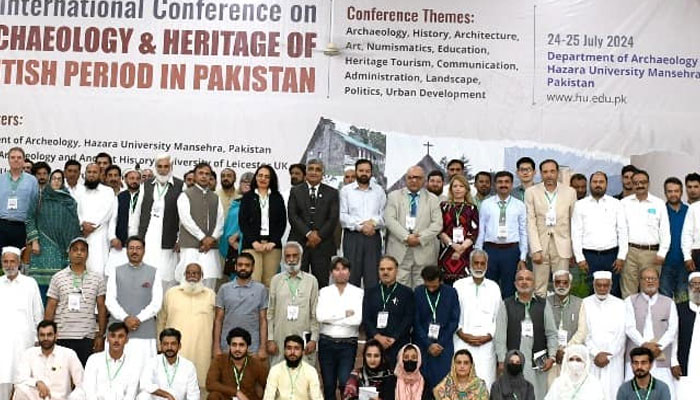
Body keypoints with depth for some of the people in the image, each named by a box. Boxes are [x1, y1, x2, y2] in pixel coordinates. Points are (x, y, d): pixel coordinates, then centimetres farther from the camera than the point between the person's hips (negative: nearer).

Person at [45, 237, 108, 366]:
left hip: (87, 337, 0)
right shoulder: (58, 278, 6)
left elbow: (102, 308, 8)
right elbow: (50, 308, 7)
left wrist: (100, 335, 3)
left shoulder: (97, 278, 7)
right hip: (62, 337, 0)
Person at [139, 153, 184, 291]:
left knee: (167, 279, -4)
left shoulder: (180, 186, 1)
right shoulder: (146, 184, 12)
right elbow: (138, 212, 12)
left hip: (167, 242, -3)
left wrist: (179, 240, -3)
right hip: (146, 239, 3)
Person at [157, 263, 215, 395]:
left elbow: (216, 323, 11)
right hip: (175, 350, 0)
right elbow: (161, 321, 13)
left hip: (201, 351, 0)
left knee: (196, 387, 1)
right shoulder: (171, 293, 9)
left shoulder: (210, 295, 9)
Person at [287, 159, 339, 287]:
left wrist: (319, 235, -9)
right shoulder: (295, 191, 11)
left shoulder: (332, 193, 11)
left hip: (322, 244, 0)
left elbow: (334, 218, 2)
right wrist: (308, 233, -11)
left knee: (321, 282, -2)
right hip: (299, 242, 0)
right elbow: (292, 216, 0)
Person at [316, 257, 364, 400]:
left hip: (348, 344, -2)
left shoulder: (358, 293, 0)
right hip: (326, 343, 2)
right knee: (328, 385, 7)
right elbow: (320, 316, -9)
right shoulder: (324, 292, 6)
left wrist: (331, 318, -7)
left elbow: (357, 319, -12)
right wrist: (345, 313, -9)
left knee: (345, 383, -11)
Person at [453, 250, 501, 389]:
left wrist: (488, 336, -3)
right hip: (462, 342, -1)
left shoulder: (494, 287, 12)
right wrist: (462, 334, -5)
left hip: (486, 343, 1)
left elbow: (498, 316, 8)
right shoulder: (459, 285, 8)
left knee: (485, 383, -6)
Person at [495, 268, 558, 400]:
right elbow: (500, 336, 2)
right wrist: (502, 360, -3)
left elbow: (551, 333, 8)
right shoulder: (506, 305, 5)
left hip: (538, 361, 1)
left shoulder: (543, 305, 9)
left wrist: (551, 357, -1)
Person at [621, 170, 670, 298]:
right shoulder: (625, 203, 8)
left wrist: (661, 254, -2)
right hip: (629, 252, 0)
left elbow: (665, 231, 6)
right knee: (628, 290, 0)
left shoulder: (659, 204, 7)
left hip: (651, 252, 0)